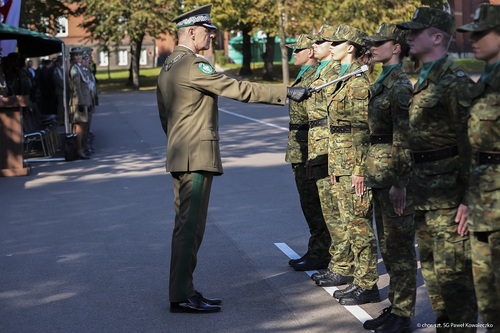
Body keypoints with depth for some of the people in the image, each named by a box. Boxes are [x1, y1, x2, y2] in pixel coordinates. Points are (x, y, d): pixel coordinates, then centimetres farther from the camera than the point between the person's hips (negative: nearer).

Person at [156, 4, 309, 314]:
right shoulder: (193, 65, -16)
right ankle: (181, 296, -3)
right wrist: (285, 92, -16)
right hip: (197, 157, -10)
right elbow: (238, 89, -20)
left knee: (186, 224, 13)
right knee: (190, 225, -7)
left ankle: (183, 289, 19)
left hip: (180, 155, 10)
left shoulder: (168, 66, 15)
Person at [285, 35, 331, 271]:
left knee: (314, 204, -5)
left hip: (309, 151, -11)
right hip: (300, 151, 11)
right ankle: (316, 251, 22)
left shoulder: (318, 77, -15)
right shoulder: (304, 76, 17)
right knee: (309, 204, 15)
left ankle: (320, 255, 2)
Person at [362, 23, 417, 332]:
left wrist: (399, 183, -21)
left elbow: (404, 138, -19)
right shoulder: (384, 81, 14)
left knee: (399, 245, -2)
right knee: (388, 244, 15)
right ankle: (395, 307, 25)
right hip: (379, 170, 10)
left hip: (394, 172, -10)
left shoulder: (400, 84, -15)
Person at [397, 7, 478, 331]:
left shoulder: (456, 82, -14)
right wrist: (406, 183, 19)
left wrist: (468, 199, -20)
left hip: (449, 194, -9)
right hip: (424, 192, 9)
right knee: (431, 267, 16)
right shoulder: (422, 81, 14)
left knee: (453, 271, -4)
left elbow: (470, 143, -18)